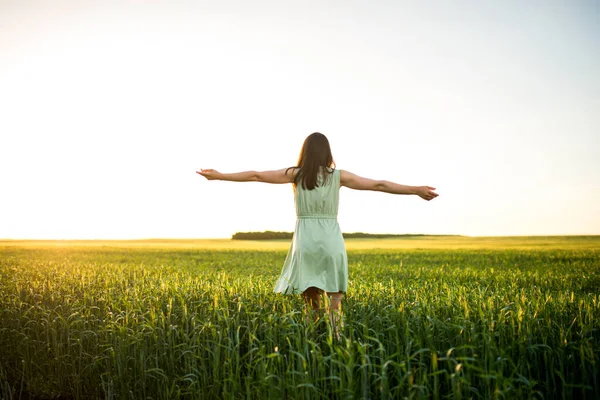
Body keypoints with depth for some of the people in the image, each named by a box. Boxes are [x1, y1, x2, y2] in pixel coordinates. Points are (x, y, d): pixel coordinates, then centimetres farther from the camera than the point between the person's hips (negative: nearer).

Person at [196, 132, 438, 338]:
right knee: (334, 298, 7)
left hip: (305, 239, 0)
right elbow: (379, 185, 4)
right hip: (331, 240, 0)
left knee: (310, 296, 9)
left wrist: (218, 175, 18)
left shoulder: (295, 174, 2)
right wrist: (416, 190, 11)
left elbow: (255, 176, 7)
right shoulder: (338, 176, 2)